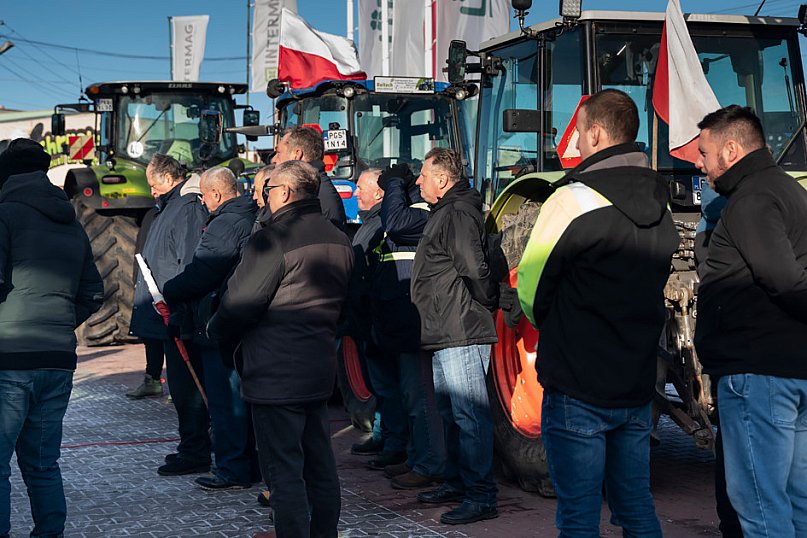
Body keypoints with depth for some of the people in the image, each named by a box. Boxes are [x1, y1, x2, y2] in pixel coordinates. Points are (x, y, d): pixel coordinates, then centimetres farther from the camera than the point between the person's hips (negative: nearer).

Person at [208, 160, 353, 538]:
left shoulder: (272, 239, -16)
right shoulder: (339, 241, 11)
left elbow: (239, 305, -14)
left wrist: (214, 330, 5)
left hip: (276, 373, -9)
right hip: (320, 369, 9)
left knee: (283, 470, -3)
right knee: (320, 465, 16)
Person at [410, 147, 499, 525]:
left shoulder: (458, 214, -15)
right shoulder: (444, 214, 19)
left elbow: (474, 269, -23)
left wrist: (488, 303, -8)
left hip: (462, 334, -11)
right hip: (445, 335, 11)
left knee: (469, 415, -9)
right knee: (450, 412, 18)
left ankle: (481, 496, -7)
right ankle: (457, 483, 29)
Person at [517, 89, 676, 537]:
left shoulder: (573, 200, -15)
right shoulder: (660, 207, 8)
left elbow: (530, 288, -9)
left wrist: (550, 326, 10)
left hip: (578, 387, -7)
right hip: (638, 384, 7)